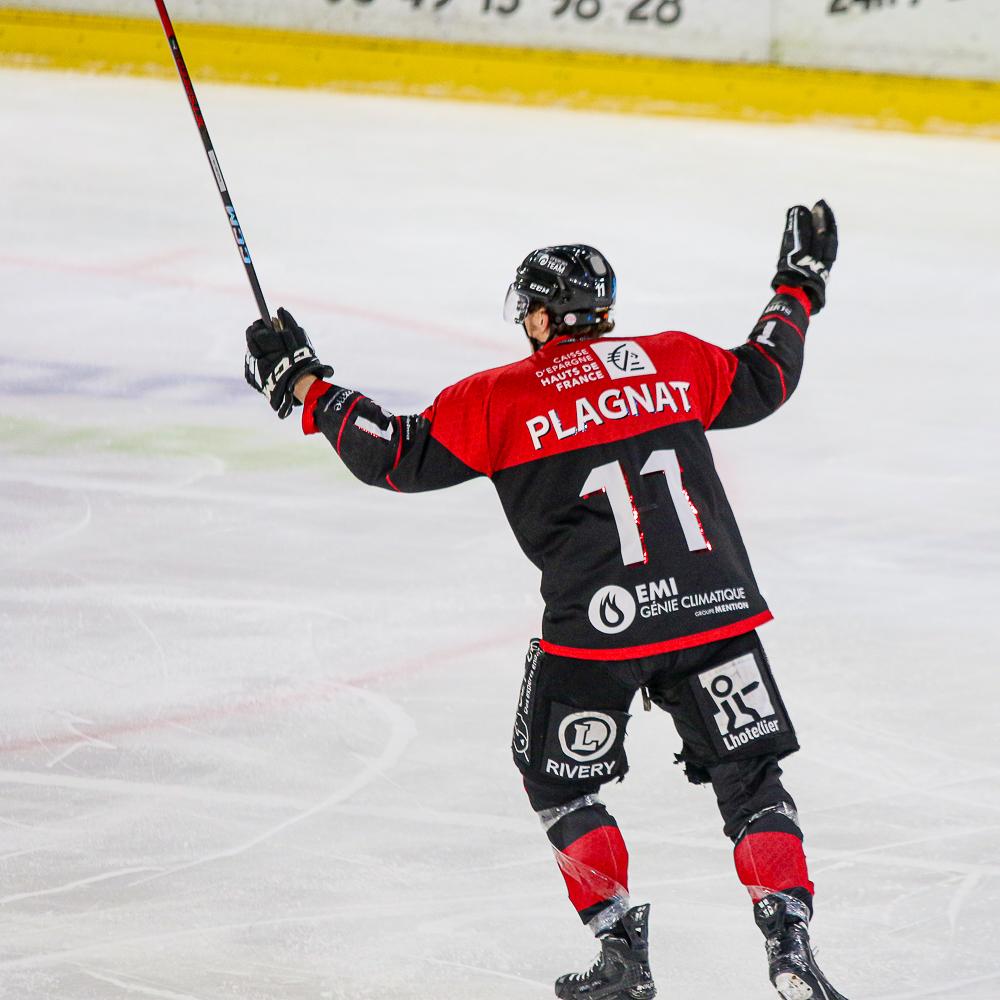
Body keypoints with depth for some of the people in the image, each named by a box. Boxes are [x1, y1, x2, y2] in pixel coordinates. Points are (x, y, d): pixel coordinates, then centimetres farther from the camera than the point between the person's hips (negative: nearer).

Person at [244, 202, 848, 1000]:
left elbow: (399, 456, 1)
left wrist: (304, 386, 11)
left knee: (561, 783, 19)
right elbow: (762, 380, 25)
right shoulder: (673, 360, 9)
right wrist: (800, 288, 41)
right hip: (715, 607, 3)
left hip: (596, 630, -3)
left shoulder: (500, 399, 0)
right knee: (748, 776, 13)